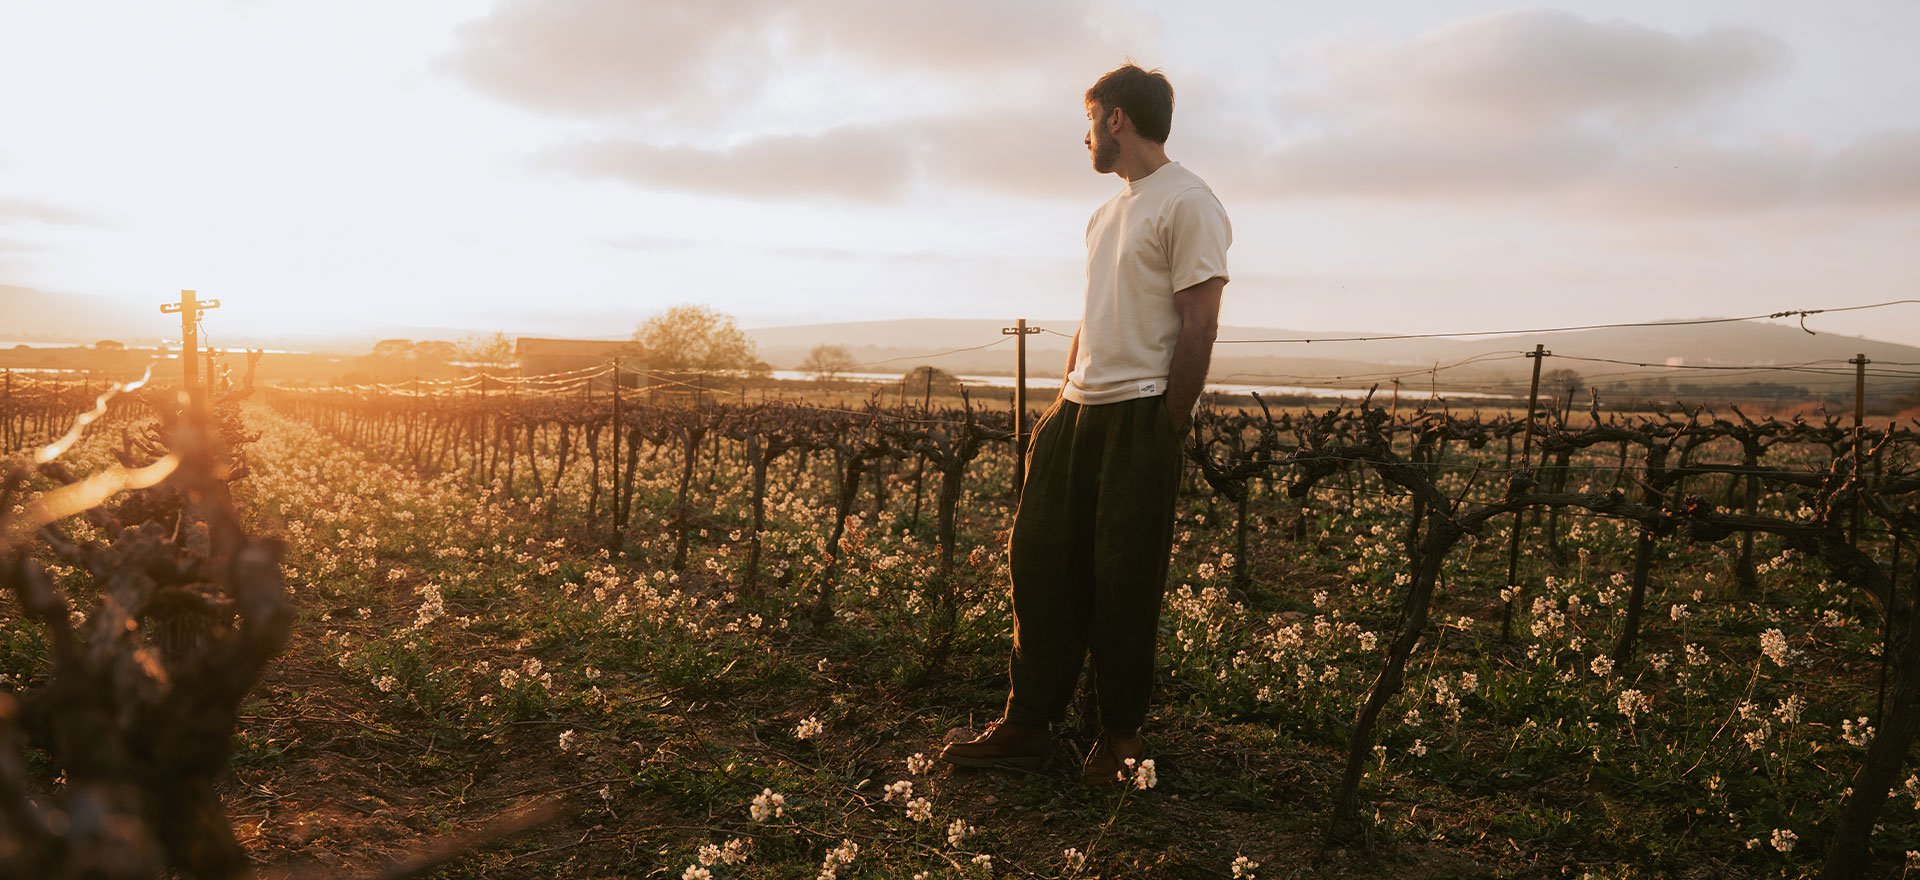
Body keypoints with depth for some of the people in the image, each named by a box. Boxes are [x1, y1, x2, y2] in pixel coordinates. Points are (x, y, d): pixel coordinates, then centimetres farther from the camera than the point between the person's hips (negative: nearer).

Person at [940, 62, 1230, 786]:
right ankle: (1026, 727, 16)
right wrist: (1062, 399, 14)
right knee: (1040, 561, 7)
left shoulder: (1186, 203, -8)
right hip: (1077, 410, 9)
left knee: (1125, 584, -1)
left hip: (1139, 417, -9)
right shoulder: (1107, 213, 21)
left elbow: (1198, 327, -12)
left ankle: (1121, 737, 16)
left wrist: (1168, 429, -14)